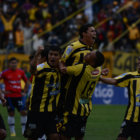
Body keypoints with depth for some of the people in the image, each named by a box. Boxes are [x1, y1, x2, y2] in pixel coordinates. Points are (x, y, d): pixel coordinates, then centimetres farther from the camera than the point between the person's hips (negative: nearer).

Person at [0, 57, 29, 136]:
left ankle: (24, 130, 5)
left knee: (24, 112, -5)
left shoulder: (21, 72, 4)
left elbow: (26, 82, 19)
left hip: (19, 95, 2)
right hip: (9, 96, -2)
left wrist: (24, 92, 10)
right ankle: (12, 131, 10)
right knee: (11, 113, 0)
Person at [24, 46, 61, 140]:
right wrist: (36, 56, -61)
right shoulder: (42, 68, -17)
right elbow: (33, 70, -43)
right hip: (37, 110, -5)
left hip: (52, 111, 5)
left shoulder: (60, 68, 3)